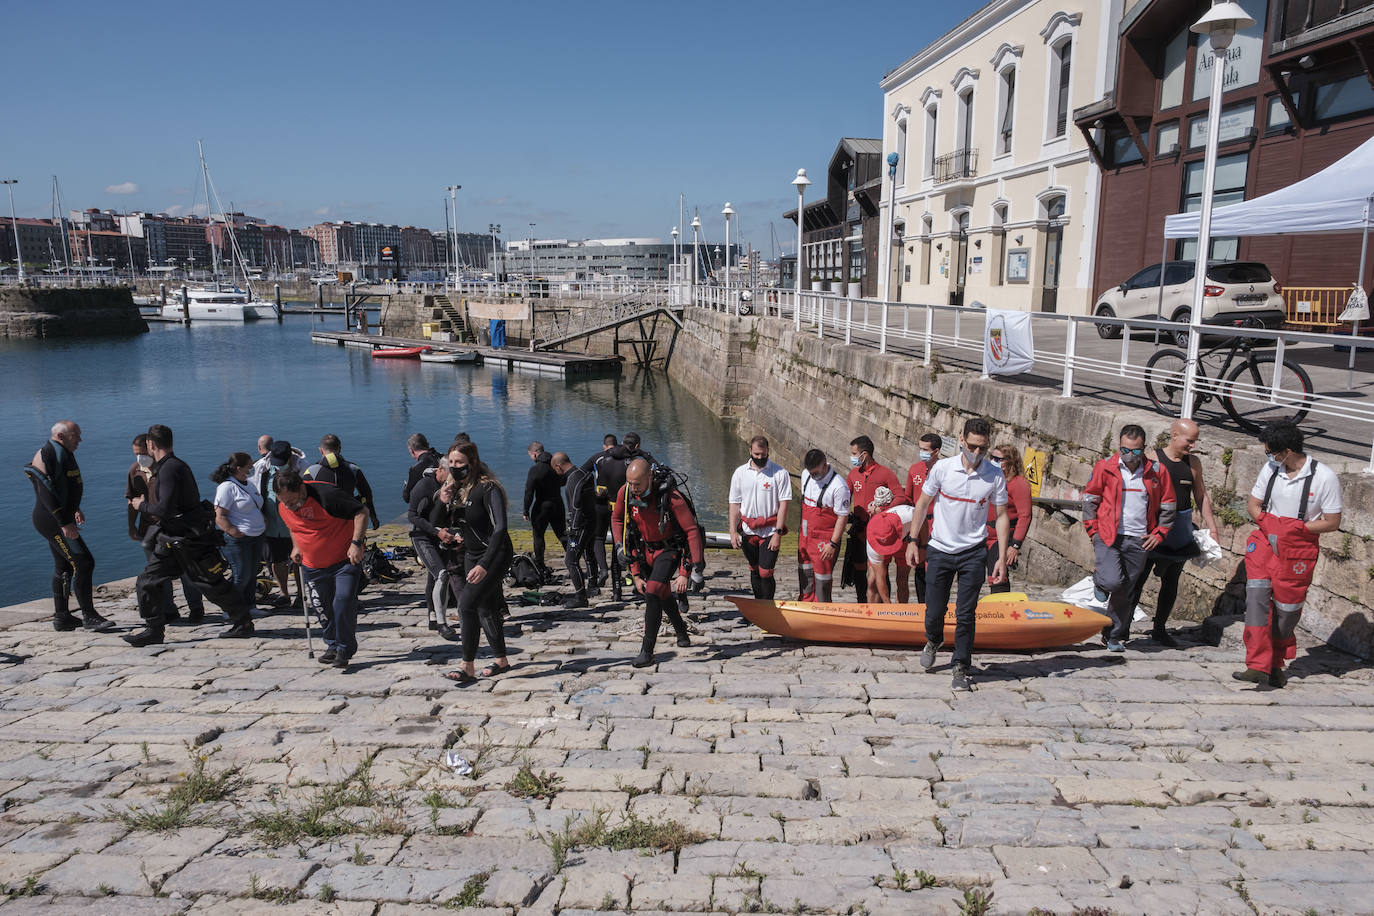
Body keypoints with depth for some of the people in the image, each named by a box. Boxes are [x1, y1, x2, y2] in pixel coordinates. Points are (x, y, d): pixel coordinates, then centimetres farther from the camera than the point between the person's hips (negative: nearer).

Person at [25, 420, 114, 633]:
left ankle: (61, 617, 25)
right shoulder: (47, 455, -17)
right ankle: (89, 616, -8)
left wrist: (75, 509, 31)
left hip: (60, 519, 11)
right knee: (83, 563, -13)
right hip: (53, 521, -11)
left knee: (64, 567, 16)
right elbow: (46, 492, -25)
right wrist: (65, 523, -27)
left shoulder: (63, 454, 14)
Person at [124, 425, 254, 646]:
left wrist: (142, 506, -8)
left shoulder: (170, 468, -18)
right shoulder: (164, 467, 14)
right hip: (172, 540, 10)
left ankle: (244, 623, 12)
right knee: (147, 582, 6)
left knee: (214, 584, 0)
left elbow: (165, 509, -25)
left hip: (191, 539, -10)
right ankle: (153, 630, 13)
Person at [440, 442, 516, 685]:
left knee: (467, 603, -19)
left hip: (495, 555, -8)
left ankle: (468, 669, -14)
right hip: (471, 555, 8)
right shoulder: (456, 489, 4)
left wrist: (484, 565, -37)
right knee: (485, 609, 13)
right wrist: (444, 504, -8)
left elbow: (500, 528, -28)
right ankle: (500, 661, 29)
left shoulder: (488, 488, -20)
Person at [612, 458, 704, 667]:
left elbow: (692, 531, -26)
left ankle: (647, 652, -17)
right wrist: (620, 544, -5)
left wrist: (686, 572, -29)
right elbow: (617, 518, 8)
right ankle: (681, 632, 48)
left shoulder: (671, 496, -29)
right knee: (664, 595, 20)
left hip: (669, 549, -5)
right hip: (645, 549, 5)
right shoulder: (625, 493, -15)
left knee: (652, 593, -23)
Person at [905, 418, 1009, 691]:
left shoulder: (995, 477, -6)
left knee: (966, 615, -1)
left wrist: (1002, 557, -4)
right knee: (934, 610, 6)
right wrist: (912, 539, 1)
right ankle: (933, 641, 40)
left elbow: (1002, 516, 2)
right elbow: (923, 504, 3)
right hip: (940, 550, 0)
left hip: (973, 553, 0)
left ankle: (961, 668, 15)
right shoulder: (942, 468, -7)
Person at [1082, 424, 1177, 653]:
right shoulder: (1105, 467, -1)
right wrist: (1094, 531, 0)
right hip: (1108, 537, -2)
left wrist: (1159, 533, 6)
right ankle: (1099, 579, 15)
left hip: (1138, 540, 2)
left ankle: (1115, 636, 21)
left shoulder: (1156, 472, 4)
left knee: (1125, 592, 7)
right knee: (1113, 582, -21)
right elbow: (1089, 500, 6)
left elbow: (1168, 506, 15)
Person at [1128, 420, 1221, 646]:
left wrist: (1212, 528, 14)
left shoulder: (1193, 463, 7)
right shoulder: (1153, 459, -8)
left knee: (1171, 581, 12)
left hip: (1181, 530, 5)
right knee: (1139, 578, -5)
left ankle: (1159, 629, 24)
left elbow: (1202, 496, 16)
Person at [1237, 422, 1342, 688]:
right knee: (1256, 594, -16)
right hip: (1265, 541, 2)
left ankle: (1276, 665, 27)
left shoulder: (1325, 477, -10)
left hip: (1298, 549, -2)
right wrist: (1266, 523, -9)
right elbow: (1253, 504, 11)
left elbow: (1332, 522, -7)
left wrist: (1293, 528, -17)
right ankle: (1258, 667, -17)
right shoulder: (1270, 469, 1)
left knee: (1286, 608, 5)